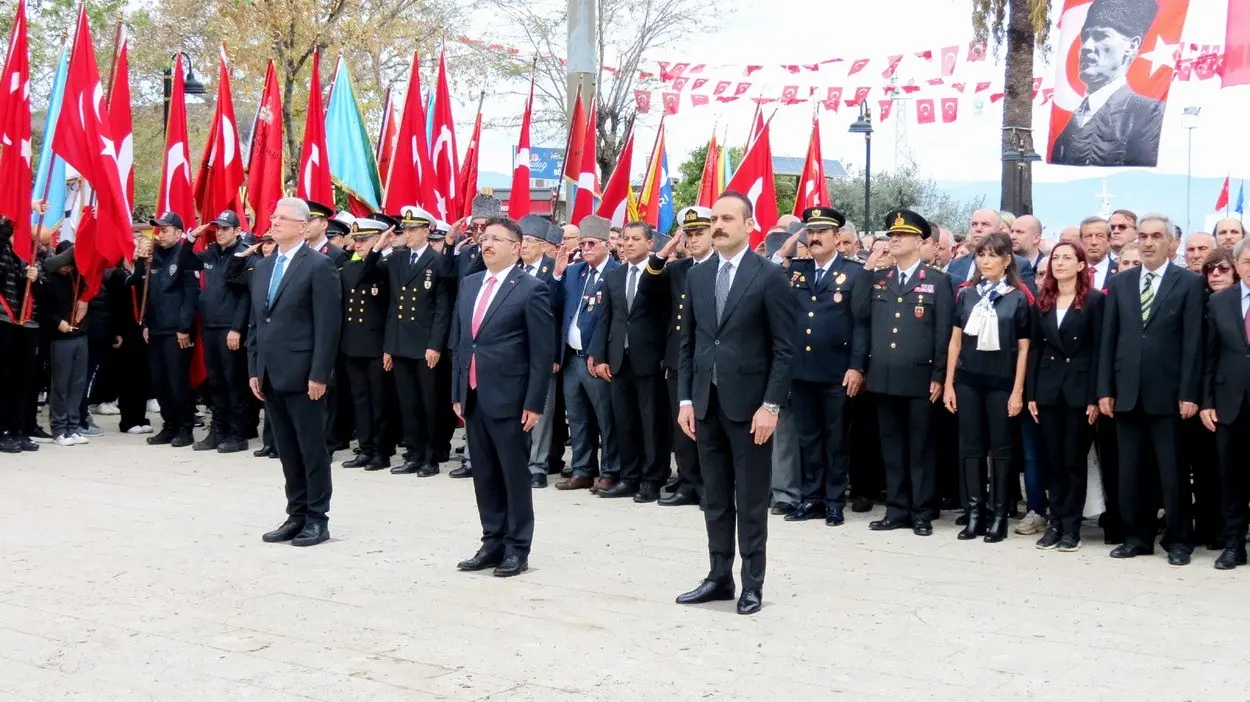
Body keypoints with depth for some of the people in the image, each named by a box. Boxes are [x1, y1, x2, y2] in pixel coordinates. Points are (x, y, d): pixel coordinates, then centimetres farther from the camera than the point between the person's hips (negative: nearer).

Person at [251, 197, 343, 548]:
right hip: (270, 375, 7)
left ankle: (317, 518, 9)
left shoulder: (319, 266, -8)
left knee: (312, 449, 1)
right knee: (287, 450, 12)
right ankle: (296, 514, 19)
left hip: (303, 375, -7)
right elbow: (255, 322, 17)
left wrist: (319, 374, -16)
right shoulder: (263, 267, 15)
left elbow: (328, 325, -12)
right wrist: (254, 369, 10)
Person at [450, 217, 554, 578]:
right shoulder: (469, 284, 13)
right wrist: (457, 393, 12)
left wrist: (534, 403, -14)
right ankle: (493, 542, 21)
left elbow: (543, 352, -10)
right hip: (473, 397, 7)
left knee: (515, 475, 2)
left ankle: (517, 548, 12)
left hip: (509, 399, -6)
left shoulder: (531, 289, -8)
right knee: (484, 476, 12)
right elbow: (459, 341, 16)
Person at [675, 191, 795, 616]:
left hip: (748, 404, -5)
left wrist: (771, 405, -14)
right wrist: (686, 399, 5)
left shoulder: (770, 276, -7)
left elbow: (784, 348, -8)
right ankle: (719, 578, 19)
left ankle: (752, 584, 11)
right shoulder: (697, 277, 10)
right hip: (706, 403, 5)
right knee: (715, 498, 11)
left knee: (751, 499, 3)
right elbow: (688, 343, 13)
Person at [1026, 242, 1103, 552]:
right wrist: (1031, 394, 3)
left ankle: (1071, 526, 8)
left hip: (1079, 391, -4)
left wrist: (1095, 397, -12)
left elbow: (1098, 349, -6)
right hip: (1048, 390, 4)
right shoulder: (1041, 302, 10)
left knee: (1075, 461, 2)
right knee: (1053, 460, 7)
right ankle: (1055, 522, 14)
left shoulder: (1094, 300, -3)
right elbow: (1034, 348, 9)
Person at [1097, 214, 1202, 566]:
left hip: (1168, 393, -3)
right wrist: (1105, 389, 3)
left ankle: (1177, 540, 13)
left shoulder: (1189, 283, 0)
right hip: (1127, 392, 4)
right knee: (1130, 471, 8)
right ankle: (1137, 537, 17)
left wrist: (1189, 393, -11)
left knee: (1172, 471, 3)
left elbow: (1193, 342, -5)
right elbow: (1109, 340, 8)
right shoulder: (1119, 283, 10)